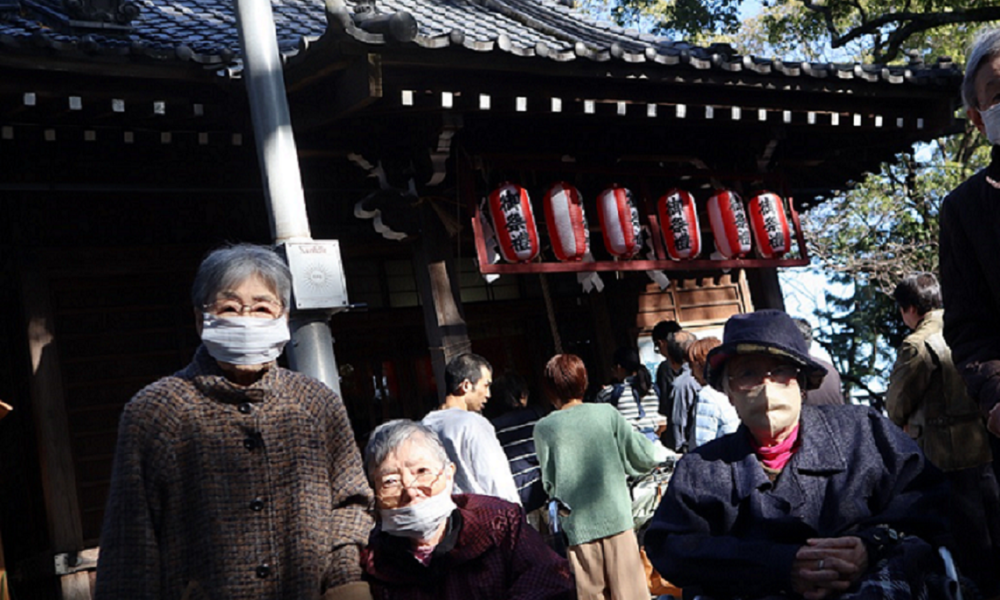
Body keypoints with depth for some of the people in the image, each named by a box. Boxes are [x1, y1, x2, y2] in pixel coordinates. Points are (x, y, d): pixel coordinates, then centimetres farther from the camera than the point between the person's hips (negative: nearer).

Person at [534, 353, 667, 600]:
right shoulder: (607, 413, -1)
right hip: (616, 518, 1)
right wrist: (662, 453, 24)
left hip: (576, 526, 0)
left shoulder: (544, 428, -4)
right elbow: (644, 455, 3)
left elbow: (549, 483, 0)